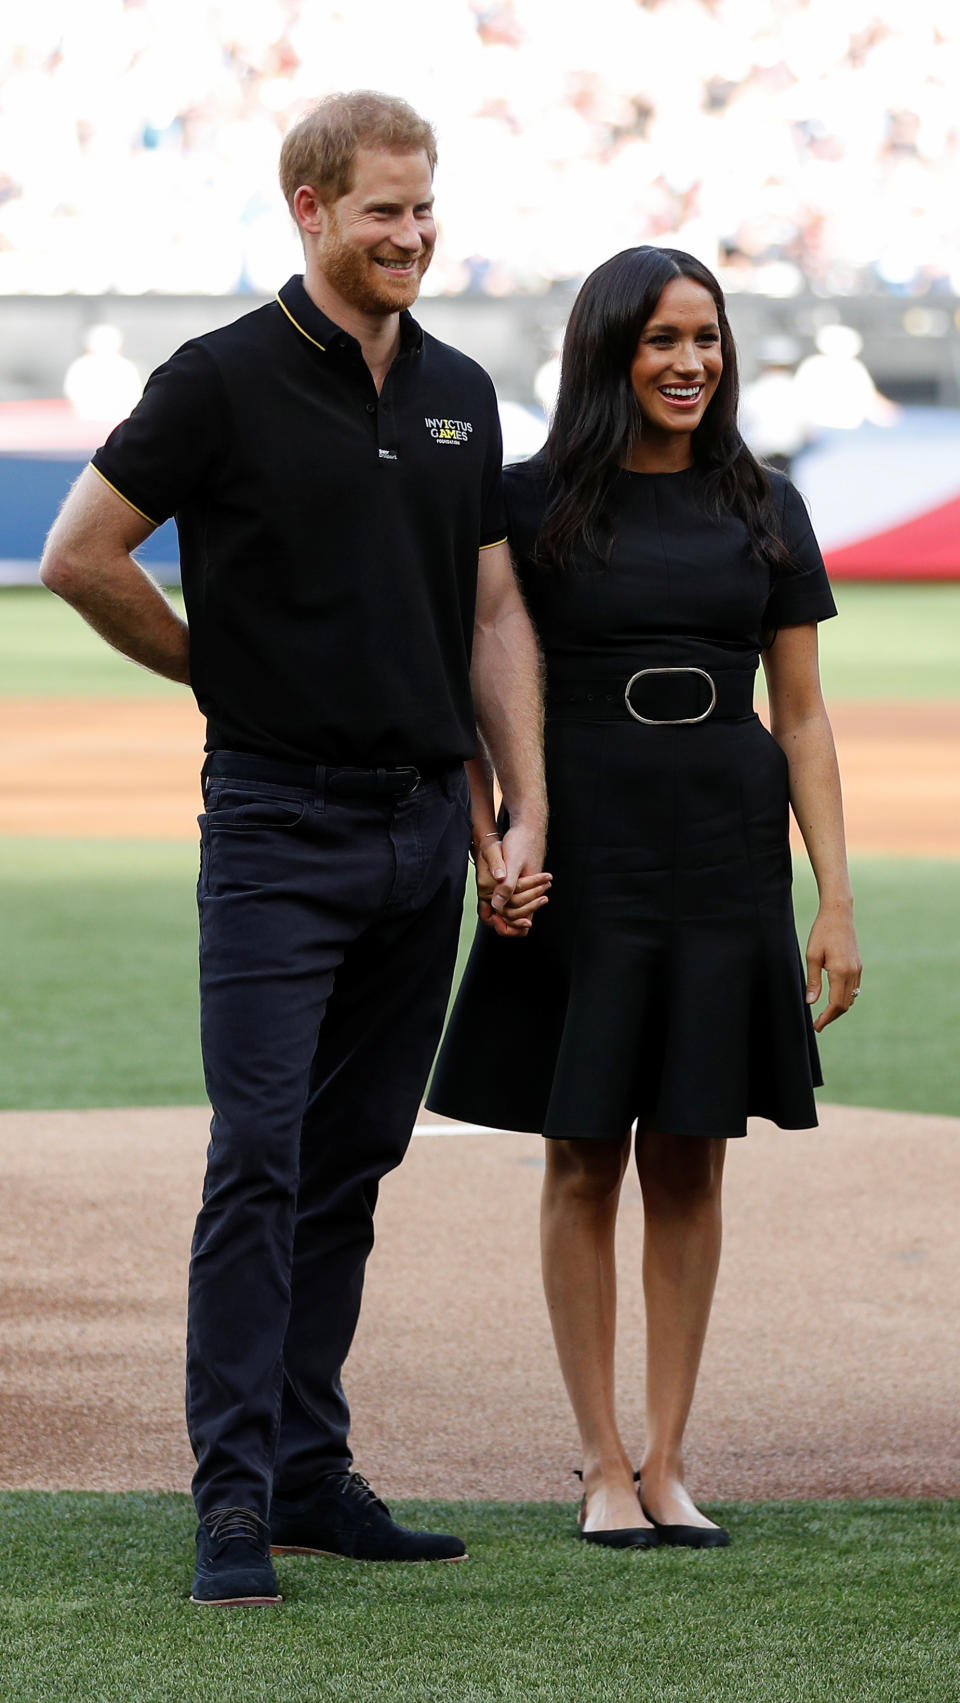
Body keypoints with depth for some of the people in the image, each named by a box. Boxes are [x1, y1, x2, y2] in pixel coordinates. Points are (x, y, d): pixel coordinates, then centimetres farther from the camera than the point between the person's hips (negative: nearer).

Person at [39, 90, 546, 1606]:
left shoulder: (459, 396, 11)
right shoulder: (226, 382, -7)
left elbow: (494, 612, 15)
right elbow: (81, 558, -4)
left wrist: (526, 808, 8)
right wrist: (220, 669, 3)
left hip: (425, 825, 6)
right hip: (282, 820, -6)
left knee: (353, 1162, 9)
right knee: (259, 1163, -10)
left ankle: (309, 1469, 16)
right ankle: (234, 1497, -9)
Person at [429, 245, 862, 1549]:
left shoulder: (764, 510, 7)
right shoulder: (531, 503, 0)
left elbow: (802, 719, 8)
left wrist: (837, 900, 2)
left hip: (726, 857, 2)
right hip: (581, 856, -2)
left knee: (690, 1160, 4)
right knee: (586, 1160, 1)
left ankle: (667, 1463, 10)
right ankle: (604, 1466, 7)